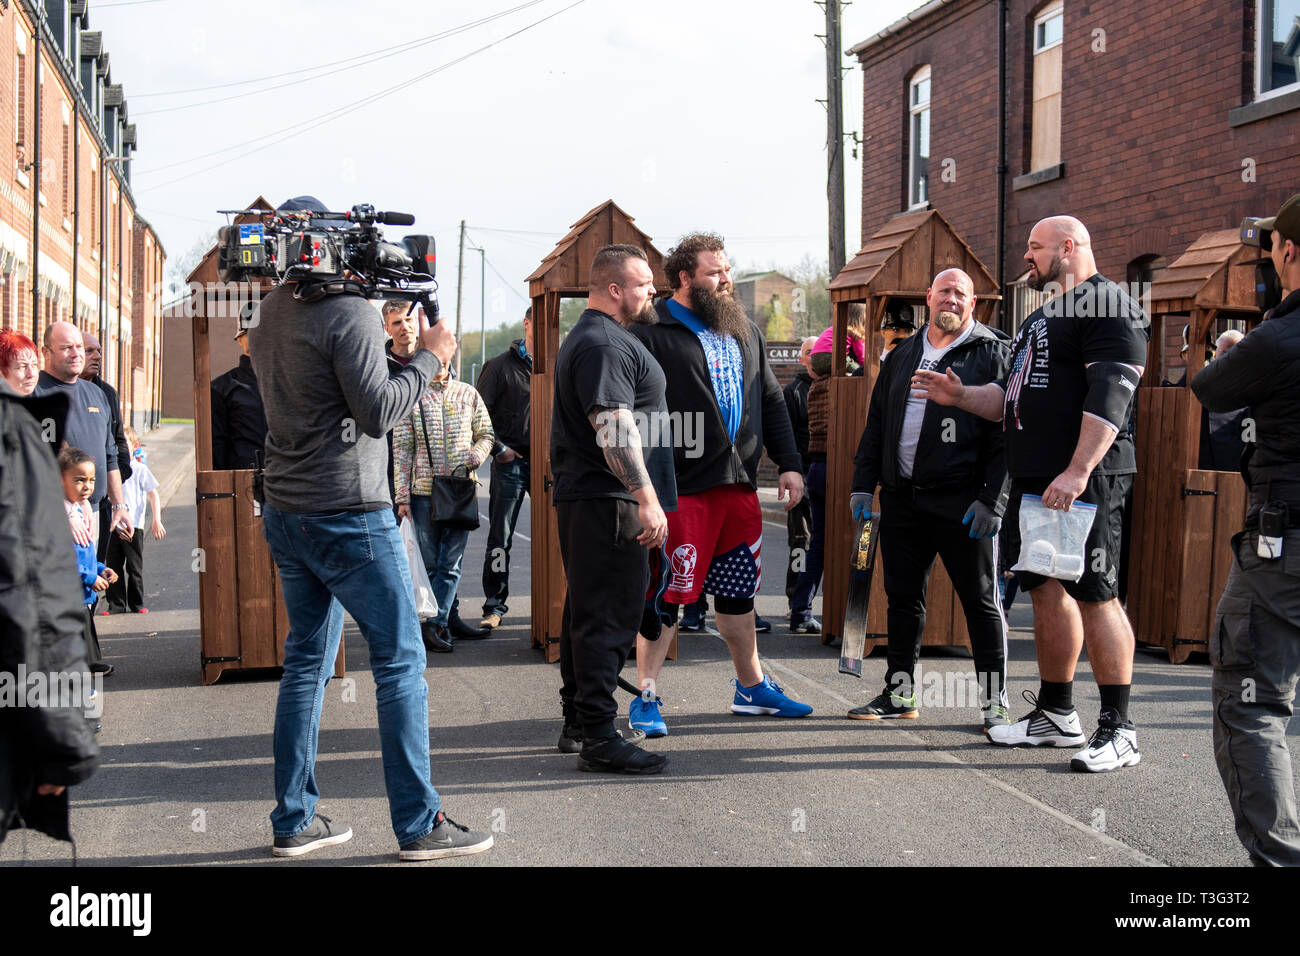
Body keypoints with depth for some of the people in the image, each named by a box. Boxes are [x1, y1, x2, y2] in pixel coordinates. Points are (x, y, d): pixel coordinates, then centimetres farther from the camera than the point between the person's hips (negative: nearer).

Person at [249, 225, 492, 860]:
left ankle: (294, 821, 16)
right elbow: (377, 413, -17)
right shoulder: (348, 313, -13)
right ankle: (419, 825, 2)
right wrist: (429, 359, -5)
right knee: (401, 662, -1)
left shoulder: (268, 315, 13)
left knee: (307, 662, 13)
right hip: (347, 514, -8)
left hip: (285, 514, 8)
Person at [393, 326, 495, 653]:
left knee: (451, 562, -2)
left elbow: (486, 433, 18)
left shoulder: (468, 394, 9)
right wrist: (402, 496, -6)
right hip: (424, 491, -2)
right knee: (430, 562, 4)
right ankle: (445, 621, 11)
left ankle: (433, 623, 1)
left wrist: (478, 452, -6)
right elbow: (402, 450, 0)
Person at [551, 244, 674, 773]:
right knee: (609, 618, -9)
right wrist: (647, 497, -26)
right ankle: (599, 738, -7)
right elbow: (614, 427, -23)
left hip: (580, 497, 11)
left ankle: (576, 723, 24)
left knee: (586, 614, 15)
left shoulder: (583, 337, 22)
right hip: (609, 499, -11)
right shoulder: (605, 344, -15)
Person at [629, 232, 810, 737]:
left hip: (740, 485, 7)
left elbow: (771, 402, 22)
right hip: (680, 488, -6)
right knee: (667, 592, -4)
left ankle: (752, 686, 29)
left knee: (738, 592, 16)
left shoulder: (745, 331, 17)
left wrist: (788, 463, 14)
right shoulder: (651, 333, -6)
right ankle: (646, 696, 7)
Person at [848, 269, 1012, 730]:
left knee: (980, 601, 0)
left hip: (962, 502, -5)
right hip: (901, 498, 5)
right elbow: (876, 424, 19)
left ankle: (995, 704, 7)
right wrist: (863, 484, 10)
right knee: (903, 597, 12)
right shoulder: (903, 355, 15)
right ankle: (899, 693, 24)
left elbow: (1005, 435, -8)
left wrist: (992, 501, -15)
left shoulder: (992, 354, -1)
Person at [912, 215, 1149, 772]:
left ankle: (1118, 730, -4)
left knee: (1094, 595, -10)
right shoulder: (1042, 317, 24)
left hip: (1085, 480, -10)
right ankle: (1055, 714, 22)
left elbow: (1110, 393, -19)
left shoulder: (1106, 303, -7)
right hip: (1033, 480, 10)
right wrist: (960, 397, 14)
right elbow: (1013, 396, 30)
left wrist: (1079, 471, -27)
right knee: (1047, 592, 13)